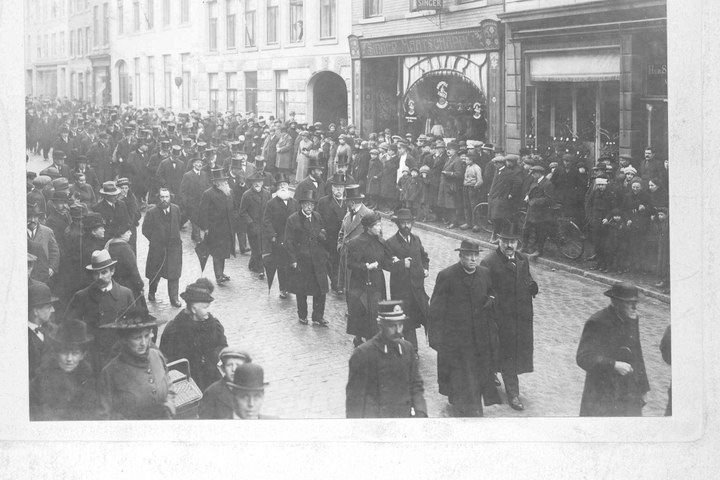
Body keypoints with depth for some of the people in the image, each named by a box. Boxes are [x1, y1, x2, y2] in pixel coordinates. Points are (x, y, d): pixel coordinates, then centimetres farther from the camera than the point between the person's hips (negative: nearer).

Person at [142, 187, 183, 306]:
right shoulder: (152, 212, -11)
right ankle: (151, 292, 34)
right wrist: (155, 240, -3)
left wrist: (175, 237, 8)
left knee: (174, 273, -3)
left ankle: (174, 298, 3)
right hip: (157, 247, -2)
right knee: (155, 273, 10)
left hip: (174, 246, 2)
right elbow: (145, 230, -5)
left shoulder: (176, 209, 0)